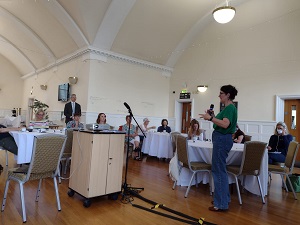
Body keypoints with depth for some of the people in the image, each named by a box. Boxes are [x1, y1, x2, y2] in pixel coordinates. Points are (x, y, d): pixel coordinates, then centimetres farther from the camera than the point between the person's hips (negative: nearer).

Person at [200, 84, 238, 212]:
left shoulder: (230, 108, -15)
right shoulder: (228, 108, 16)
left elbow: (225, 124, -29)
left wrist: (211, 118, -28)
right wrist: (213, 116, 10)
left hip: (222, 139, -11)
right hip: (221, 139, 11)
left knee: (218, 170, -4)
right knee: (220, 170, 17)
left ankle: (221, 204, 7)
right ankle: (224, 198, 30)